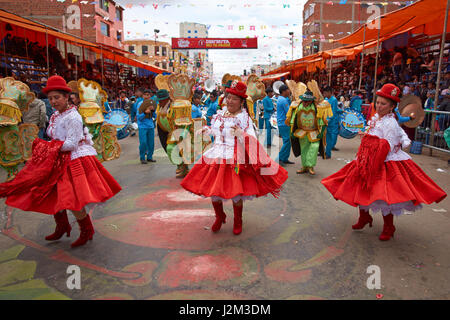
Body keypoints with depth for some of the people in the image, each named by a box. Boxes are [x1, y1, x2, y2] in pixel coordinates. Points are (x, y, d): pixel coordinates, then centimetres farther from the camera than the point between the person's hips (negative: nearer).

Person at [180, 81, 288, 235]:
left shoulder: (244, 118, -4)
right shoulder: (219, 114, 12)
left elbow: (252, 140, -12)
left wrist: (240, 134, -29)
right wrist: (205, 130, 13)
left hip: (235, 160, -5)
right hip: (216, 157, 5)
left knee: (235, 193, -1)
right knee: (213, 189, 7)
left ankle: (237, 222, 25)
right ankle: (219, 217, 33)